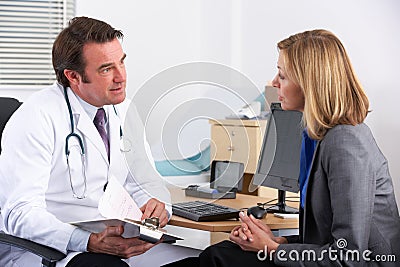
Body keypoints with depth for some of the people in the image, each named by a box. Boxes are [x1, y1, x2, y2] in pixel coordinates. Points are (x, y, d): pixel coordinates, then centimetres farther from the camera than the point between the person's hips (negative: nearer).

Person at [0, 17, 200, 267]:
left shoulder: (124, 111, 9)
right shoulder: (37, 117, -13)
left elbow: (144, 181, 15)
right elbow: (21, 213, -20)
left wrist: (157, 205, -10)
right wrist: (90, 242, -33)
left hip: (118, 243, 8)